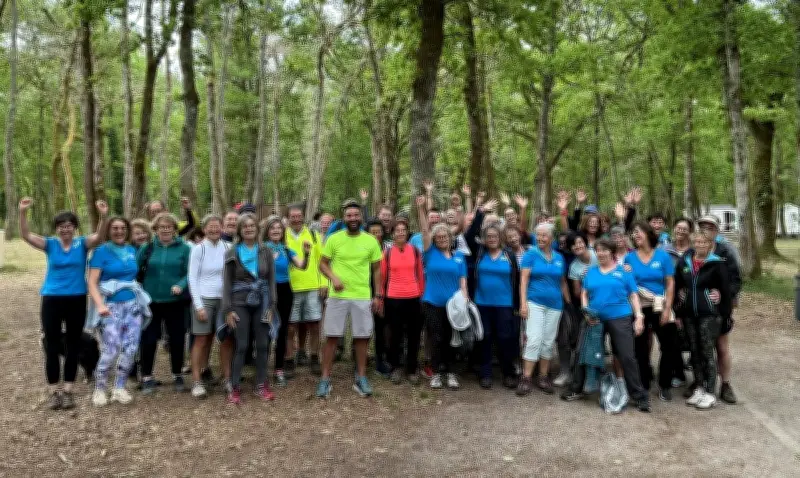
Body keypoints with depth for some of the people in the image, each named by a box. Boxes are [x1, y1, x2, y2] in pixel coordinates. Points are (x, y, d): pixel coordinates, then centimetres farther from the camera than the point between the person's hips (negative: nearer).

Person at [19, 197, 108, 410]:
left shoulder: (82, 244, -2)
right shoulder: (50, 244, 1)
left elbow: (100, 236, -20)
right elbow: (25, 235, -11)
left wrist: (103, 216, -38)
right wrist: (23, 213, -28)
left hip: (77, 300, 0)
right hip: (52, 299, 0)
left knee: (73, 346, 8)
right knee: (52, 346, 5)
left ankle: (67, 390, 19)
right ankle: (53, 391, 15)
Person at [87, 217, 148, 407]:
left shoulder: (132, 250, 11)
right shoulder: (101, 251, -4)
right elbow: (92, 283, -10)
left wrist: (141, 296, 15)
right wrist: (100, 305, -23)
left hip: (133, 305, 5)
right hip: (111, 307, -5)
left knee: (130, 349, 2)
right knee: (110, 351, -10)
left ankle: (120, 388, 15)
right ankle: (99, 389, 9)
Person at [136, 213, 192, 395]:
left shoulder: (184, 249, -2)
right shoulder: (148, 248, 3)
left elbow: (190, 273, -6)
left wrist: (181, 285, -22)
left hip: (175, 301, -1)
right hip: (151, 301, 1)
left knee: (177, 339, 8)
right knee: (149, 339, 5)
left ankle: (177, 375, 25)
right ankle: (147, 377, 19)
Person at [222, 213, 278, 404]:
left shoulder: (266, 252, 5)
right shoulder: (232, 253, 1)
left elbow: (271, 280, 5)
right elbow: (227, 283, 0)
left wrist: (271, 307, -2)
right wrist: (228, 310, -6)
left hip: (261, 304, 2)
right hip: (240, 304, -2)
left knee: (263, 345, 6)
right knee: (241, 346, -3)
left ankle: (261, 385, 17)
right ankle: (234, 387, 7)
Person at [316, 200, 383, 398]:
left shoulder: (371, 241, 0)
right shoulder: (334, 239, -2)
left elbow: (376, 270, 7)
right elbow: (323, 264, 4)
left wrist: (378, 296, 4)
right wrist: (333, 277, -15)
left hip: (362, 297, 1)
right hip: (337, 296, -1)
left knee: (362, 337, 6)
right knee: (332, 336, 2)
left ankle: (361, 378, 20)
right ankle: (325, 378, 12)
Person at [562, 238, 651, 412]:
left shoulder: (623, 271, 3)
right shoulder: (591, 272, 11)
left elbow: (633, 295, 2)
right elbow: (584, 294, 11)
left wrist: (639, 317, -8)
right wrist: (586, 311, -6)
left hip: (620, 318, -3)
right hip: (595, 320, 3)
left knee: (627, 357, -4)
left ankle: (640, 397, 7)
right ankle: (576, 390, 24)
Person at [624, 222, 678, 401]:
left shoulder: (663, 255, -2)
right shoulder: (629, 257, 1)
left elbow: (670, 283, -3)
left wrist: (667, 309, -10)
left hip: (660, 307, -1)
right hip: (638, 308, 1)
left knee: (670, 346, 1)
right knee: (640, 347, 8)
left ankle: (664, 385, 17)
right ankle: (643, 385, 21)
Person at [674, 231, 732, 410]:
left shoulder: (716, 264, -7)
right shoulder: (685, 262, 7)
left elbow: (726, 288, -6)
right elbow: (678, 284, 16)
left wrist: (725, 313, -7)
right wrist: (678, 310, 13)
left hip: (709, 314, -5)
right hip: (689, 314, 5)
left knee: (707, 352, -2)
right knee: (695, 351, 10)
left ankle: (710, 393, 6)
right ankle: (699, 388, 21)